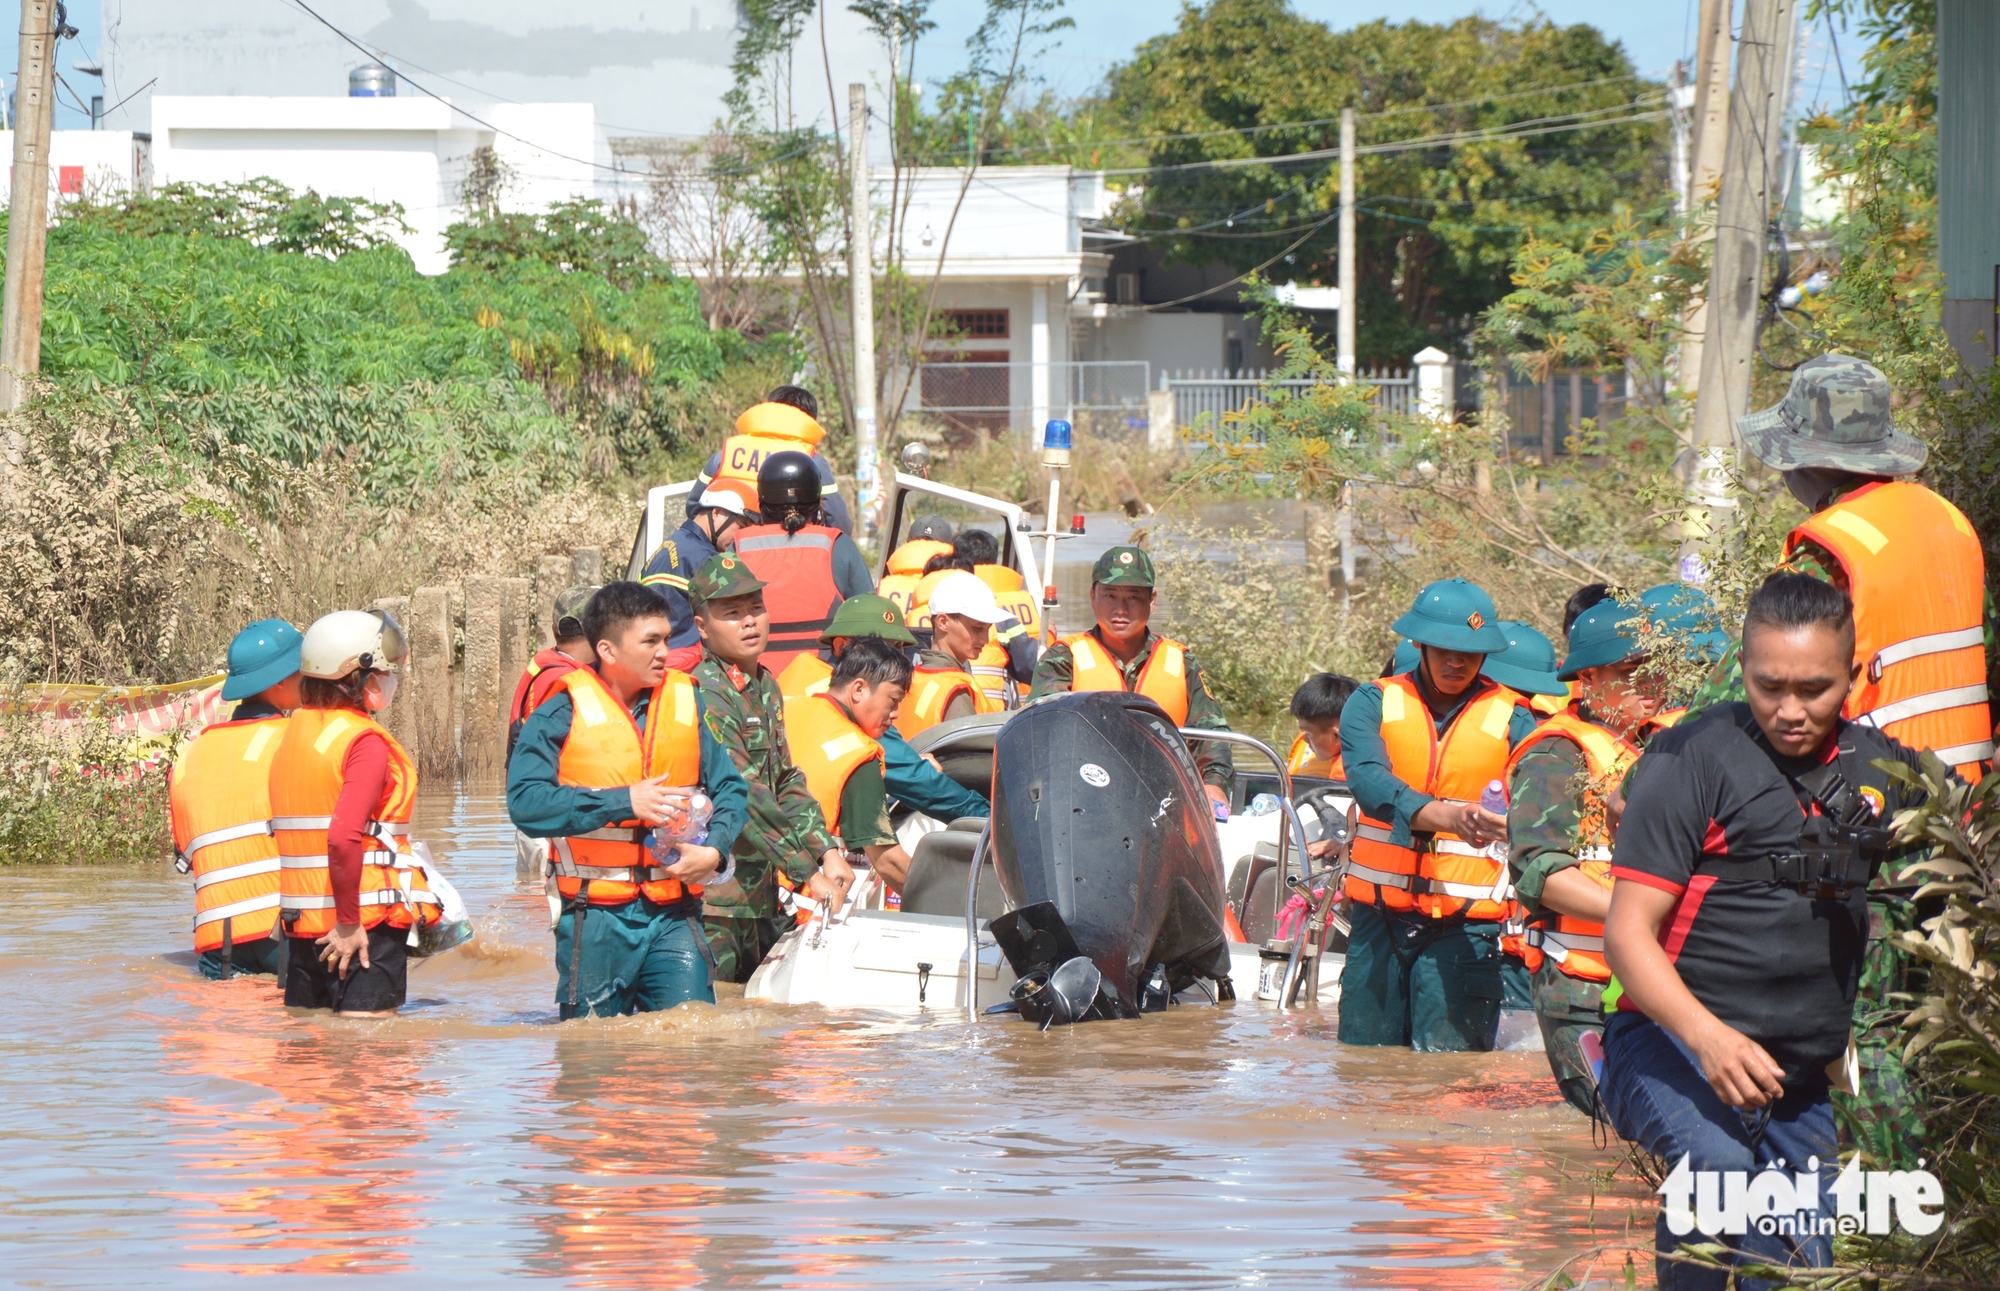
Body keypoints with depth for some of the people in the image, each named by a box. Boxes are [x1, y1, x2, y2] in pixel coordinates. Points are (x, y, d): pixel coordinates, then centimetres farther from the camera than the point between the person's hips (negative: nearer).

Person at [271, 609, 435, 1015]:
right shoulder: (366, 743, -14)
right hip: (368, 927, -8)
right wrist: (349, 923, -18)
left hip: (301, 924, 8)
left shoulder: (294, 731, 10)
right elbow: (343, 837, -25)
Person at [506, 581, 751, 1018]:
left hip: (674, 914, 2)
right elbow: (525, 801, -16)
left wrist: (715, 850, -11)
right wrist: (624, 802, -20)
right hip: (595, 914, -2)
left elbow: (730, 789, 9)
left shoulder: (688, 703, 9)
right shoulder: (562, 715, -4)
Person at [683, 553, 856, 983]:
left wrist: (828, 852, 3)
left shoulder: (766, 687, 13)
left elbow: (787, 782, 17)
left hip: (763, 897, 9)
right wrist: (808, 876, -22)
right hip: (715, 900, -9)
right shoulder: (705, 695, -15)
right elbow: (745, 799, -21)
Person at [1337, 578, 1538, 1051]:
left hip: (1467, 924, -2)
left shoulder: (1510, 719, 4)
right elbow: (1369, 781, -16)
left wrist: (1505, 824, -35)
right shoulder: (1373, 704, 4)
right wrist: (1445, 816, -34)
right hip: (1381, 915, 2)